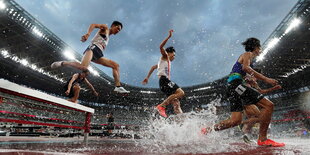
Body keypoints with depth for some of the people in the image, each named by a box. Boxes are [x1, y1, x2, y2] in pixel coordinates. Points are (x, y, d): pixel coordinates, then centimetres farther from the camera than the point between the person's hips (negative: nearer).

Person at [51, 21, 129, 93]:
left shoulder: (108, 36, 35)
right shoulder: (105, 28, 12)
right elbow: (93, 25, -5)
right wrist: (88, 34, -22)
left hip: (98, 54, 9)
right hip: (93, 48, -9)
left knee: (116, 65, 2)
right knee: (83, 67, -33)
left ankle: (118, 87, -6)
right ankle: (62, 63, -9)